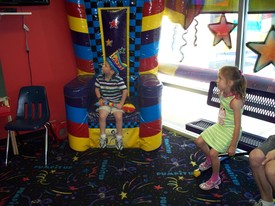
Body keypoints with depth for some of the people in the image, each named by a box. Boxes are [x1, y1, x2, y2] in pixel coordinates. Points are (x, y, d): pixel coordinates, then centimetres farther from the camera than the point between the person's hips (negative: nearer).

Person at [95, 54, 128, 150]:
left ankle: (119, 137, -2)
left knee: (119, 117, -24)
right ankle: (103, 136, -2)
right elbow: (97, 89, 9)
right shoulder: (99, 78, -5)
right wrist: (100, 98, -5)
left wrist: (121, 103, -16)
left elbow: (125, 91, -11)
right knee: (102, 116, -23)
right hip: (105, 101, 2)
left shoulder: (118, 79, -16)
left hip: (116, 102, -2)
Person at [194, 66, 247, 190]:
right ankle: (209, 160, 39)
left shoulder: (235, 101, -30)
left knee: (213, 152, -11)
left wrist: (233, 146, -20)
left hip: (230, 131, -8)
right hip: (219, 126, 8)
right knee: (199, 141, 10)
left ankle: (215, 179, 14)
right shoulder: (222, 93, -7)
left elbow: (237, 126, -25)